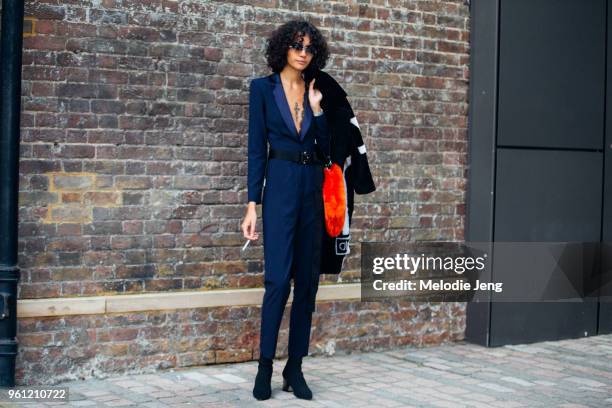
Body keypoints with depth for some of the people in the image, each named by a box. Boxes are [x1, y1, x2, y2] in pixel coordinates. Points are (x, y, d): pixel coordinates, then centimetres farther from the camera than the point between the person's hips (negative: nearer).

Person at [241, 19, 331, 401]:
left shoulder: (316, 93, 12)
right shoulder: (263, 88, 1)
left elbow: (327, 150, 8)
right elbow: (257, 148, -2)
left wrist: (316, 109, -3)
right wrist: (252, 204, -8)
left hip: (313, 187, 5)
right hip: (280, 185, -5)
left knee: (308, 280, 4)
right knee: (279, 278, -12)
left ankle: (295, 367, 12)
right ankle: (265, 366, 1)